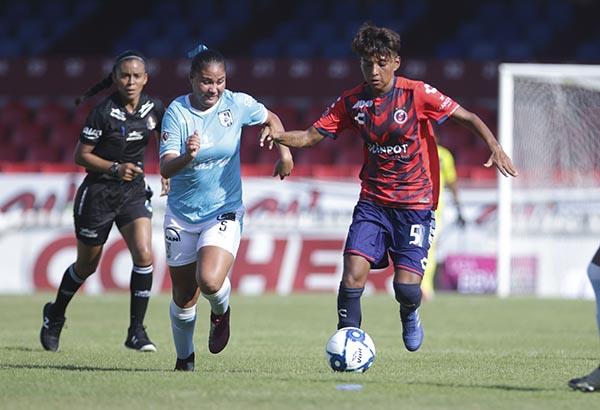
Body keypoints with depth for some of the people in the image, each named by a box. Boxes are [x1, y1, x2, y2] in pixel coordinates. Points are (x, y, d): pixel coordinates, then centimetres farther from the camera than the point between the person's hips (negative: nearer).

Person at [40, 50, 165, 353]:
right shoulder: (104, 112, -15)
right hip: (98, 192, -3)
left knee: (144, 255, -18)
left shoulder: (153, 109, -1)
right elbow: (81, 155, -11)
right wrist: (115, 168, -23)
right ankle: (55, 316, 37)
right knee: (86, 265, 10)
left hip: (134, 191, 3)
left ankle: (136, 331, -8)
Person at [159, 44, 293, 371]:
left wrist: (284, 152, -1)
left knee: (210, 281, -25)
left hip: (225, 212, -1)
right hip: (182, 216, 1)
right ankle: (184, 358, 34)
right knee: (184, 298, 8)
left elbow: (271, 119, 14)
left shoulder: (237, 104, -8)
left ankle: (221, 312, 11)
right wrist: (188, 156, -41)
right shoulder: (177, 112, -12)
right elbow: (165, 169, -20)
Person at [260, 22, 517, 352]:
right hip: (372, 202, 3)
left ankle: (409, 315, 27)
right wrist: (279, 136, -18)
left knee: (406, 286, -10)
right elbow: (312, 136, 2)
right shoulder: (352, 102, -1)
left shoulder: (416, 94, -10)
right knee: (353, 272, -17)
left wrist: (495, 147, -21)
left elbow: (468, 117, -6)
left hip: (415, 204, -2)